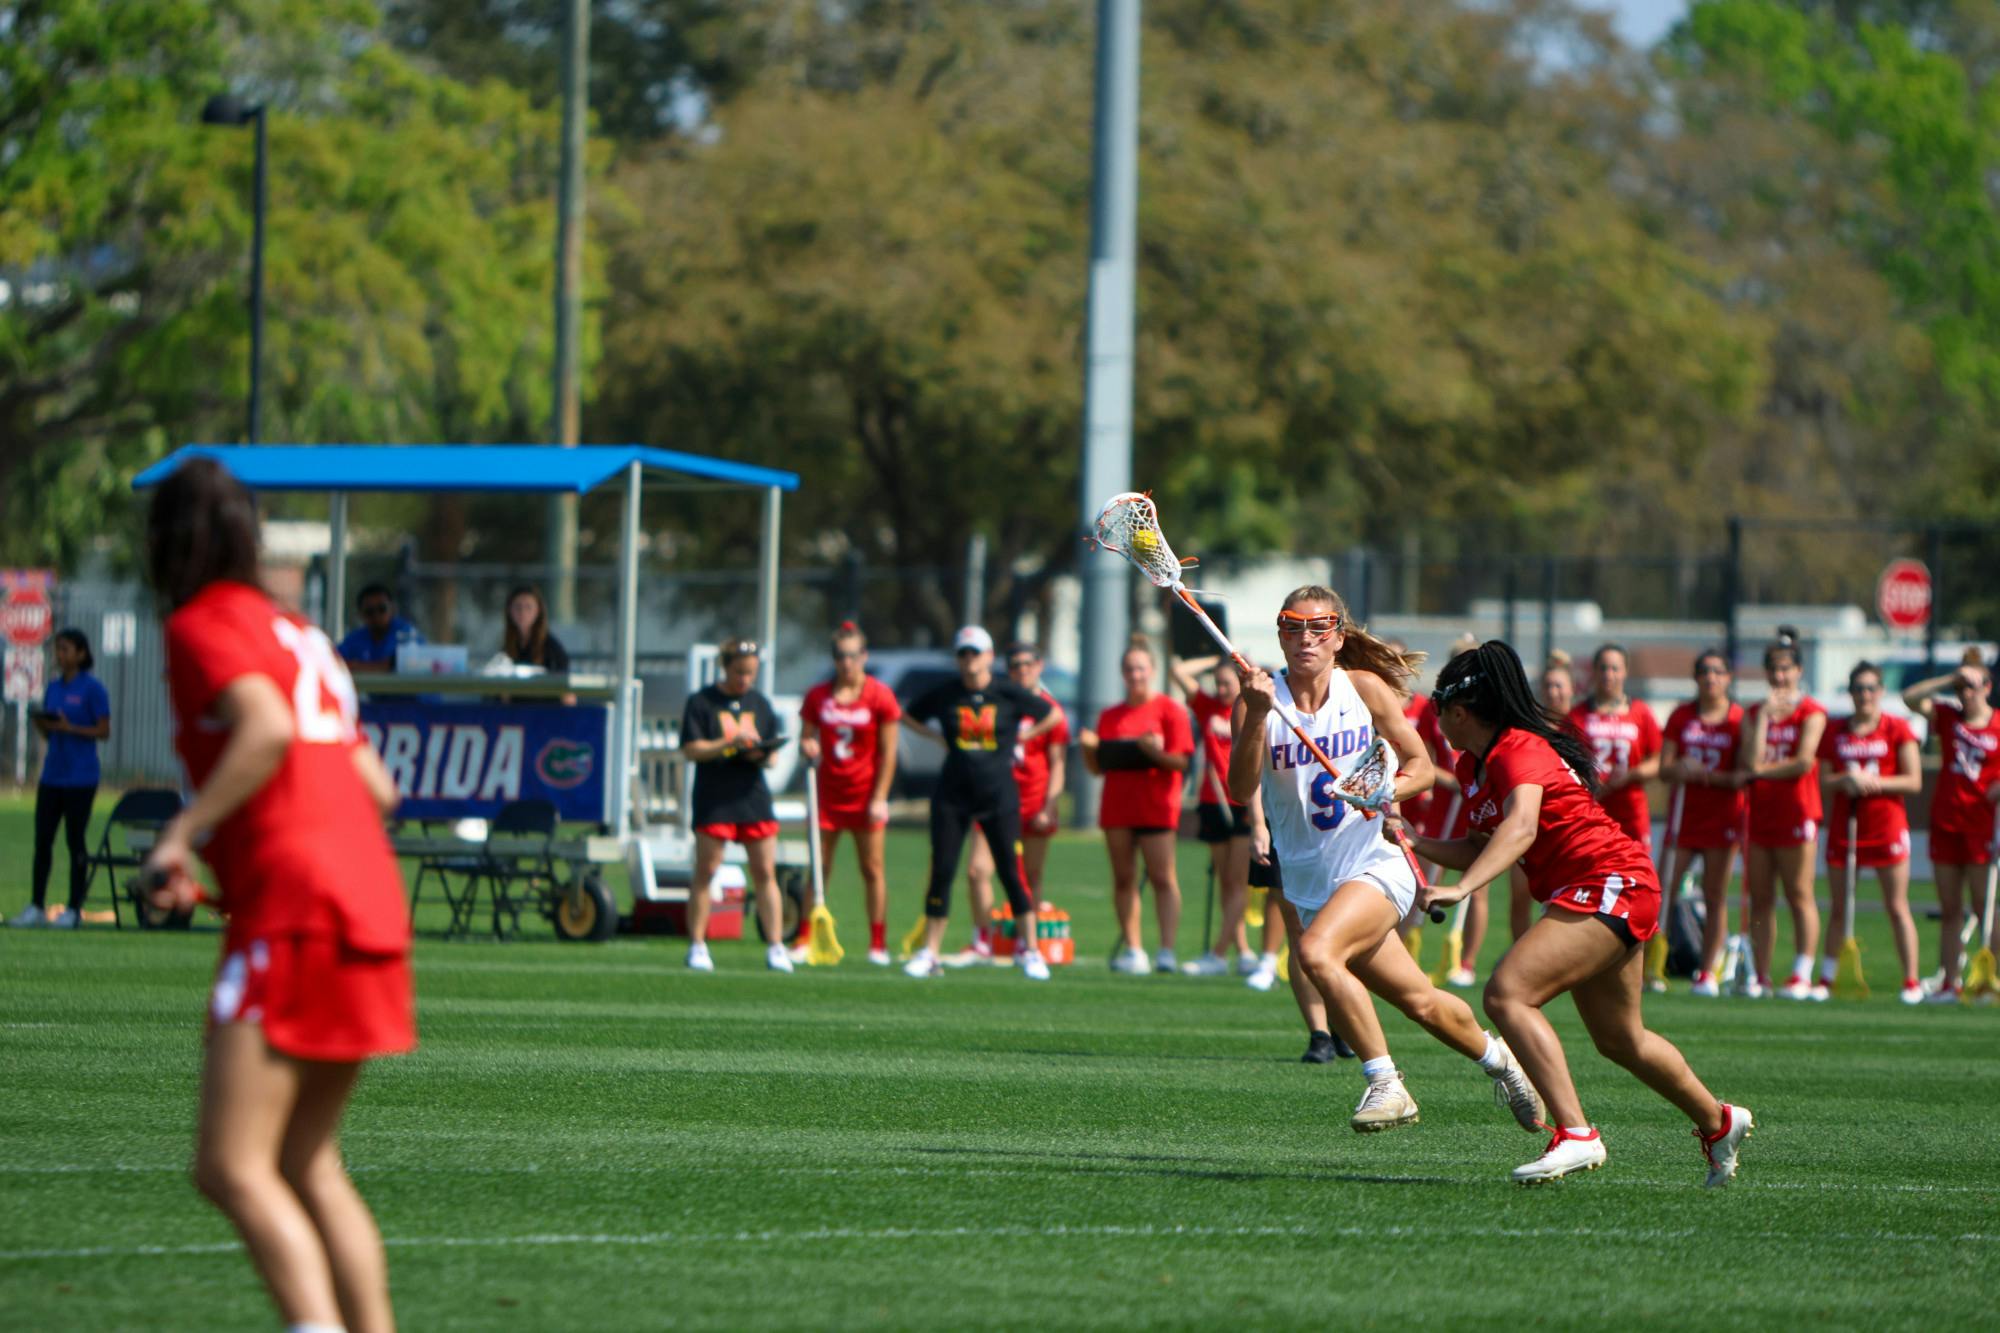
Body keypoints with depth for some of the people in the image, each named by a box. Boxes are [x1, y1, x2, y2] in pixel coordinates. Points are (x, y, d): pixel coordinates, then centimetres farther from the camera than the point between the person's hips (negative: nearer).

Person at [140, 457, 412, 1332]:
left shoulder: (201, 625, -2)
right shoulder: (296, 632, 23)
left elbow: (269, 728, -21)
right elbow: (376, 787, 24)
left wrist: (182, 833, -20)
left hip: (294, 908, -9)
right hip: (370, 900, 9)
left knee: (233, 1168, -13)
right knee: (305, 1165, 14)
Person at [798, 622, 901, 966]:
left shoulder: (880, 696, -4)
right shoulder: (817, 697, 4)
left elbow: (887, 753, -4)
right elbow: (806, 739, 11)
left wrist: (879, 798, -9)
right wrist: (807, 748, -15)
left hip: (865, 796, -2)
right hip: (828, 793, 2)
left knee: (872, 869, 1)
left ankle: (878, 944, 5)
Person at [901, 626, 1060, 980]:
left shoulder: (1008, 695, -2)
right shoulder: (944, 694, 2)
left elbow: (1052, 715, 11)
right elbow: (908, 715, 18)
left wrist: (1023, 735, 3)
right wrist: (936, 736, 6)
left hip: (999, 795, -1)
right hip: (952, 797, 1)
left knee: (1011, 873, -3)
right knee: (941, 872, -1)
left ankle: (1029, 951, 6)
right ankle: (929, 953, 6)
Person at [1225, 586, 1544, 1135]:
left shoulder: (1365, 688, -5)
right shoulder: (1260, 700, -6)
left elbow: (1420, 766, 4)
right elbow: (1239, 790, -19)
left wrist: (1384, 795, -17)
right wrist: (1257, 715, -33)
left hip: (1377, 862, -3)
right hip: (1310, 879, 3)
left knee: (1316, 951, -30)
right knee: (1420, 1001, 11)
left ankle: (1386, 1084, -19)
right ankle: (1494, 1056, 40)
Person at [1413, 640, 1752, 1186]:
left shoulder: (1521, 750, -18)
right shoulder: (1474, 764, 11)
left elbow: (1521, 829, -36)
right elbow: (1483, 850, 16)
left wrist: (1461, 888, -47)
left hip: (1611, 885, -11)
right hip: (1593, 895, 11)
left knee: (1507, 993, -24)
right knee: (1619, 1040, 22)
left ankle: (1575, 1135, -27)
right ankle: (1718, 1122, 42)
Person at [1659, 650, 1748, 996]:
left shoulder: (1740, 720, -1)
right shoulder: (1680, 717, 7)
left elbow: (1745, 775, -7)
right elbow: (1664, 769, 3)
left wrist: (1705, 774, -20)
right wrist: (1679, 770, -19)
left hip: (1722, 817, -2)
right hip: (1684, 813, 2)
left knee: (1715, 897, 0)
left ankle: (1708, 973, 3)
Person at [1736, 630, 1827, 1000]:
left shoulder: (1810, 712, 0)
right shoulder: (1753, 713, 13)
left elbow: (1804, 762, -12)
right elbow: (1750, 761, -3)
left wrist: (1760, 771, -5)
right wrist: (1765, 716, -6)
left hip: (1795, 813, -5)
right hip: (1759, 813, 5)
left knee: (1800, 896, -5)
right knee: (1759, 899, 4)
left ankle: (1802, 977, -5)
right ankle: (1760, 977, 7)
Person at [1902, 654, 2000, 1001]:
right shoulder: (1947, 717, 7)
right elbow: (1910, 697, -3)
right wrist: (1950, 680, -8)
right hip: (1945, 823, 3)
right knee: (1949, 910, 5)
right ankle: (1950, 981, 7)